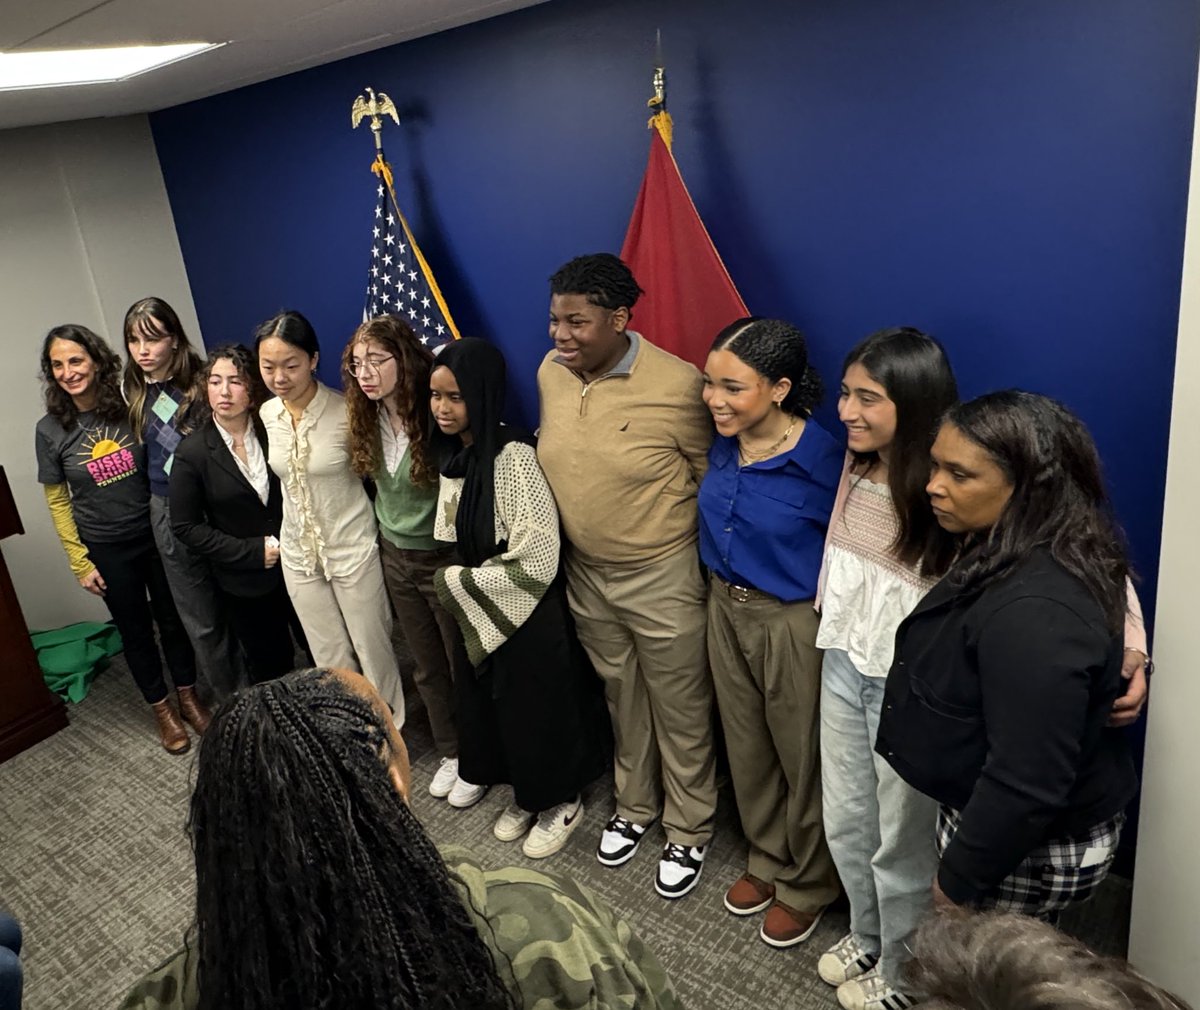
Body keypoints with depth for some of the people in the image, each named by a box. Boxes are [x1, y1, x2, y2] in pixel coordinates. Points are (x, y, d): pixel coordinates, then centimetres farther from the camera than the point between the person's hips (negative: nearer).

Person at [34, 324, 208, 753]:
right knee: (135, 630, 13)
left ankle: (189, 698, 34)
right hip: (106, 550, 0)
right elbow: (57, 500, -2)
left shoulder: (130, 407, -8)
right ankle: (162, 711, 32)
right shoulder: (50, 430, -8)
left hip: (155, 534, 1)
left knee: (173, 618, 14)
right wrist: (80, 563, -4)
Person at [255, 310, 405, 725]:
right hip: (298, 554, 5)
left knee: (373, 649, 10)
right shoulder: (266, 415, -4)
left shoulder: (346, 412, -20)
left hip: (352, 549, -5)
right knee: (330, 658, 18)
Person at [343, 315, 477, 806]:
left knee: (464, 666, 10)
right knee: (427, 666, 18)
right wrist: (387, 528, 10)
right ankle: (450, 752, 37)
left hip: (446, 558, -6)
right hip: (397, 558, 6)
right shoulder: (368, 421, -2)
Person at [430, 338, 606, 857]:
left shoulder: (513, 456, -23)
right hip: (479, 614, 7)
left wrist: (457, 583, -15)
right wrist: (450, 583, 2)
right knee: (495, 711, 20)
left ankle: (561, 803, 35)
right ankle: (526, 794, 43)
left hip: (528, 616, -7)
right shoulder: (452, 455, 1)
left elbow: (536, 561, -25)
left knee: (537, 713, 10)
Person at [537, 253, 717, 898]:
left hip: (663, 577, -5)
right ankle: (634, 807, 46)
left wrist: (705, 563, -4)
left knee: (681, 712, 11)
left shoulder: (677, 385, -22)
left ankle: (688, 831, 34)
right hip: (586, 573, 6)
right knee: (622, 699, 24)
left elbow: (711, 477, -11)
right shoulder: (550, 373, -3)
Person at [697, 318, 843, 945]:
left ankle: (807, 887, 37)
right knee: (747, 746, 22)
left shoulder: (821, 462, -25)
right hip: (726, 607, 7)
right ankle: (767, 860, 46)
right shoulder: (722, 445, -6)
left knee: (803, 759, 13)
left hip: (794, 623, -6)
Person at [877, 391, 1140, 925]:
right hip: (987, 814, 9)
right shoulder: (1016, 557, -3)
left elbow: (1028, 785, -31)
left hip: (1029, 848, -9)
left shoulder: (1035, 612, -35)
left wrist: (959, 881, -19)